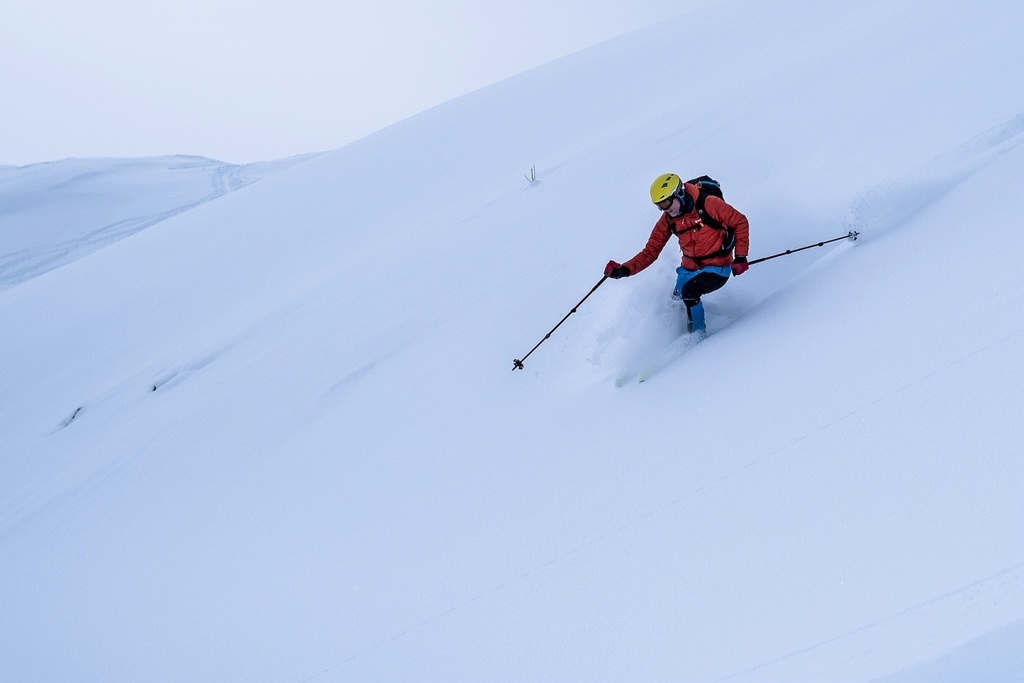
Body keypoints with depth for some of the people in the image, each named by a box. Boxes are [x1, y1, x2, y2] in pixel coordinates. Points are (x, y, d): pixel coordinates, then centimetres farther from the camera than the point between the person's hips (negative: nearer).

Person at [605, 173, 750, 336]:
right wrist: (624, 270, -16)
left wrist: (740, 257, -14)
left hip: (717, 268, -6)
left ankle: (698, 335, -9)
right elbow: (650, 252, -2)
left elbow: (740, 222, -10)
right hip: (689, 269, 6)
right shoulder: (667, 220, -4)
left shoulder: (708, 205, -20)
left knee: (689, 291, -29)